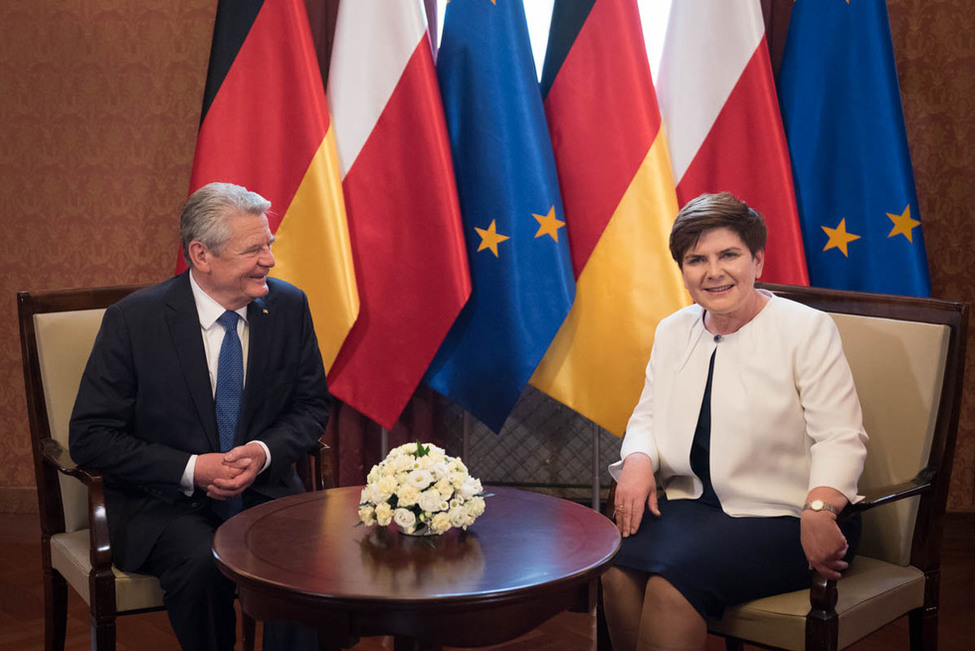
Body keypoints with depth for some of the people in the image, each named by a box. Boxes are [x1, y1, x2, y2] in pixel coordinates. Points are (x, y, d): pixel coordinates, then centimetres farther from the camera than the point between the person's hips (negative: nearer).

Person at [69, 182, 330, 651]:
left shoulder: (288, 305, 1)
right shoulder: (134, 320, -9)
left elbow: (311, 406, 9)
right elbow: (90, 438, -8)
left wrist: (265, 452, -13)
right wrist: (190, 470, -20)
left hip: (264, 489, 3)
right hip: (165, 502, -2)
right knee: (203, 564, -33)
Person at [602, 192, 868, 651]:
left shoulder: (807, 329, -5)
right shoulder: (673, 331, 12)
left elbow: (840, 439, -13)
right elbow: (647, 417, 18)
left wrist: (819, 512, -31)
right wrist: (638, 461, -7)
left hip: (784, 516, -5)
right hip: (698, 504, 5)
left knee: (674, 578, -30)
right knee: (619, 568, -25)